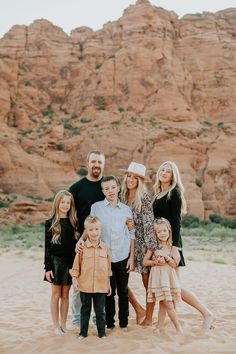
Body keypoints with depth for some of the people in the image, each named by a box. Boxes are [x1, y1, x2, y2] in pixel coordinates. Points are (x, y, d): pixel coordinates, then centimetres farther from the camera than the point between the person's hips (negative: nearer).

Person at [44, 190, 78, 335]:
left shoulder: (74, 222, 5)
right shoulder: (50, 223, -3)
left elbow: (76, 244, 7)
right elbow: (47, 247, -3)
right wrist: (48, 267, -8)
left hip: (71, 262, 3)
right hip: (56, 261, -2)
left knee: (65, 294, 10)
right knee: (56, 294, 6)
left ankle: (63, 324, 20)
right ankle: (56, 325, 16)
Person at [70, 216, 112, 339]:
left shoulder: (105, 248, 2)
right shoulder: (82, 247, -5)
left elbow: (108, 267, 9)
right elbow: (76, 265, 0)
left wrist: (108, 284, 11)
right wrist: (74, 279, -8)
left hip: (101, 286, 1)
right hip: (85, 285, -1)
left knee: (100, 311, 10)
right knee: (85, 310, 14)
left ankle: (102, 333, 23)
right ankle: (83, 333, 26)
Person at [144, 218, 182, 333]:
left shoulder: (172, 247, 2)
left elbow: (174, 264, -2)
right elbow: (145, 261, 2)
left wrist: (166, 257, -17)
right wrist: (155, 262, -13)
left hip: (169, 278, 2)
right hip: (158, 278, -2)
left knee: (163, 305, 7)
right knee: (169, 305, -5)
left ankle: (159, 327, 18)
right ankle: (178, 326, 10)